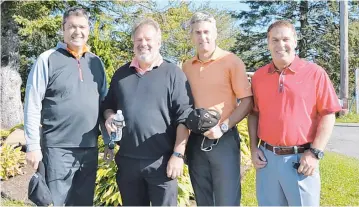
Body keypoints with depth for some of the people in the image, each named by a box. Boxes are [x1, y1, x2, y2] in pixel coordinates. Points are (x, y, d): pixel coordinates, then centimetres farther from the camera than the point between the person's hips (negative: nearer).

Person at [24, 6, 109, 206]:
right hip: (57, 148, -4)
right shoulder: (47, 59, -4)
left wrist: (108, 141, 10)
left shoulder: (96, 62, 10)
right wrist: (33, 145, -10)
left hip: (89, 148, 5)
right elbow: (32, 106, -6)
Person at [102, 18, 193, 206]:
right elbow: (108, 105, 22)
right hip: (127, 160, 5)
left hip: (161, 161, -4)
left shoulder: (173, 73, -3)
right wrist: (109, 116, -2)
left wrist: (178, 154, -12)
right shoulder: (121, 73, 12)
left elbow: (184, 116, -7)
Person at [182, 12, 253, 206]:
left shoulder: (231, 61, -7)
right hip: (195, 141, 5)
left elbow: (247, 101, -8)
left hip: (224, 140, -4)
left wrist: (223, 127, -16)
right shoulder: (186, 66, 8)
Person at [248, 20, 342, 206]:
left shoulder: (314, 72, -5)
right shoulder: (258, 76, 6)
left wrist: (315, 153, -10)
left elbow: (328, 115, -5)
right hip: (267, 157, 3)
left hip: (300, 159, -3)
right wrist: (254, 148, 4)